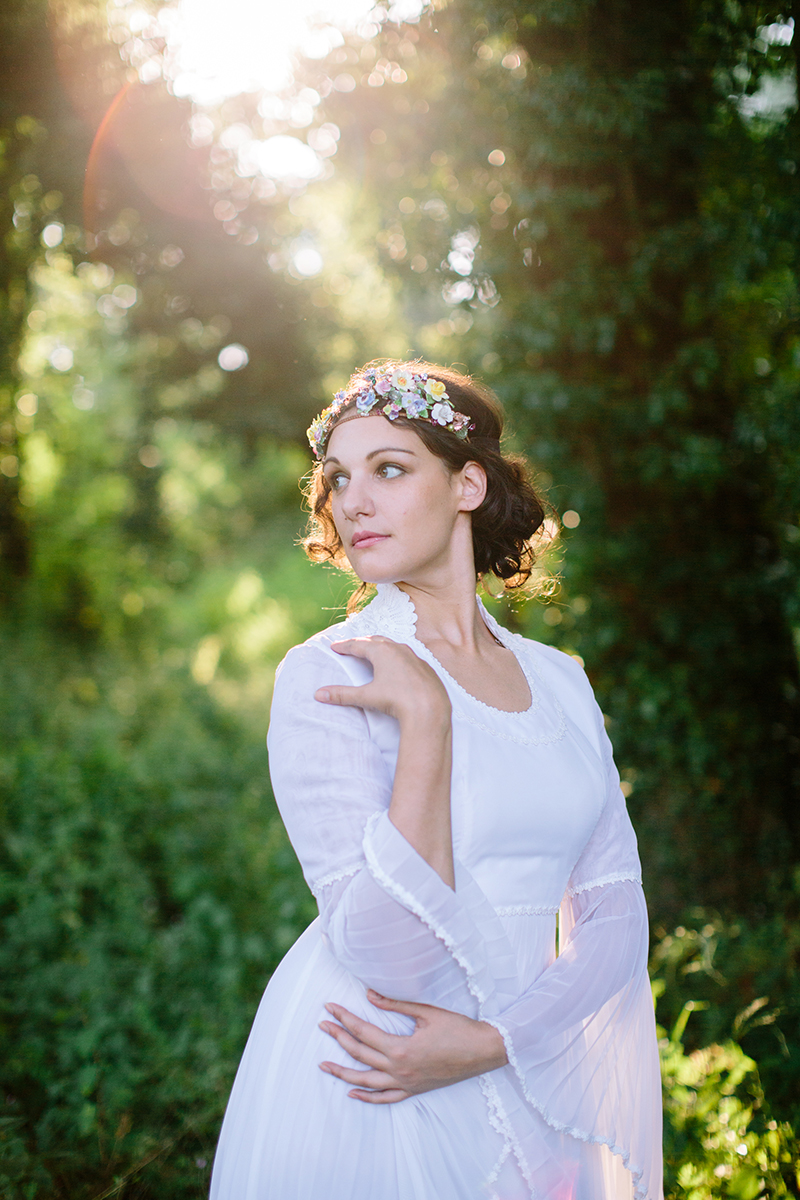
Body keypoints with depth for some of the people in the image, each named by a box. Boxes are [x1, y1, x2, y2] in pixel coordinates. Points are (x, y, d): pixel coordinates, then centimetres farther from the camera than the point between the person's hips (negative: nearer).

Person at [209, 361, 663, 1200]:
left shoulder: (558, 679, 1)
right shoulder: (323, 676, -13)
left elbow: (614, 915, 0)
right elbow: (386, 954, -20)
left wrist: (491, 1040, -14)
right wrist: (425, 719, -25)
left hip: (528, 1088, 4)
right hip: (364, 1102, -4)